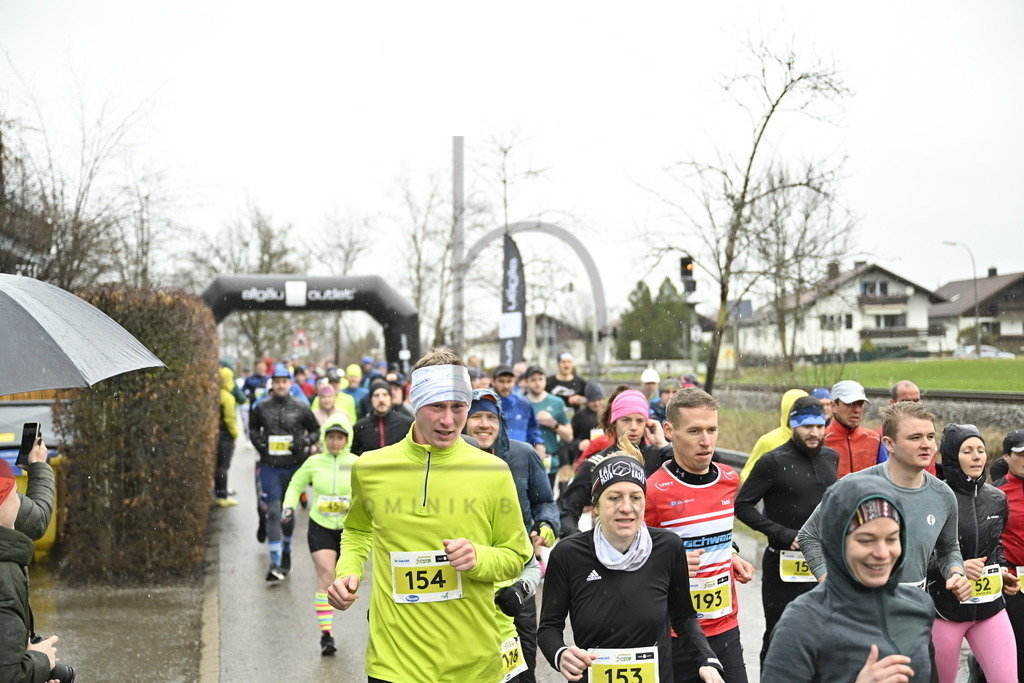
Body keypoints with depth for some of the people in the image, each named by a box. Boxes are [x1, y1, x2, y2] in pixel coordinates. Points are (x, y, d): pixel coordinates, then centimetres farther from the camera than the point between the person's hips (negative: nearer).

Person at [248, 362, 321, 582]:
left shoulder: (301, 407, -1)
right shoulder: (261, 407, 1)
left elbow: (315, 430, 9)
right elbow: (253, 428, 18)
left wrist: (305, 442, -9)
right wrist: (257, 441, -1)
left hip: (294, 466, 1)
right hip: (269, 467, 0)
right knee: (273, 513, -9)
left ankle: (286, 553, 35)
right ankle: (275, 563, -9)